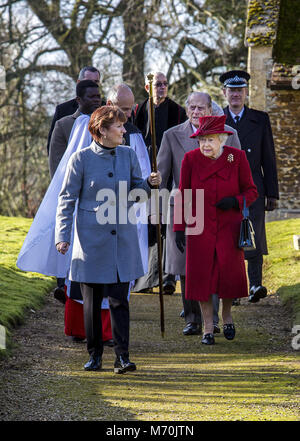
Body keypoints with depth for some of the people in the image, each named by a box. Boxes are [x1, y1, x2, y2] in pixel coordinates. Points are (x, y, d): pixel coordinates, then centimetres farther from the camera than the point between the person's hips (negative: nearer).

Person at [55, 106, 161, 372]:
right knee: (92, 300, 5)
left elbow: (136, 191, 16)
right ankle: (95, 354, 16)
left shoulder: (129, 155, 6)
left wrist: (150, 183, -6)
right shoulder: (81, 159, -5)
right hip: (91, 238, -2)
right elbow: (67, 200, -1)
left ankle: (122, 356, -1)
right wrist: (62, 236, -6)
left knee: (119, 299, -2)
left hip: (123, 237, 2)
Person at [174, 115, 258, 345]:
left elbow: (251, 191, 4)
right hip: (200, 228, 0)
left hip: (229, 227, 0)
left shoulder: (237, 157, -4)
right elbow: (182, 195, 3)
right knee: (202, 275, -1)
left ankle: (227, 315, 24)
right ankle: (208, 328, 11)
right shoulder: (191, 159, -3)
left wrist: (235, 201, -17)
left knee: (230, 274, -5)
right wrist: (179, 228, 0)